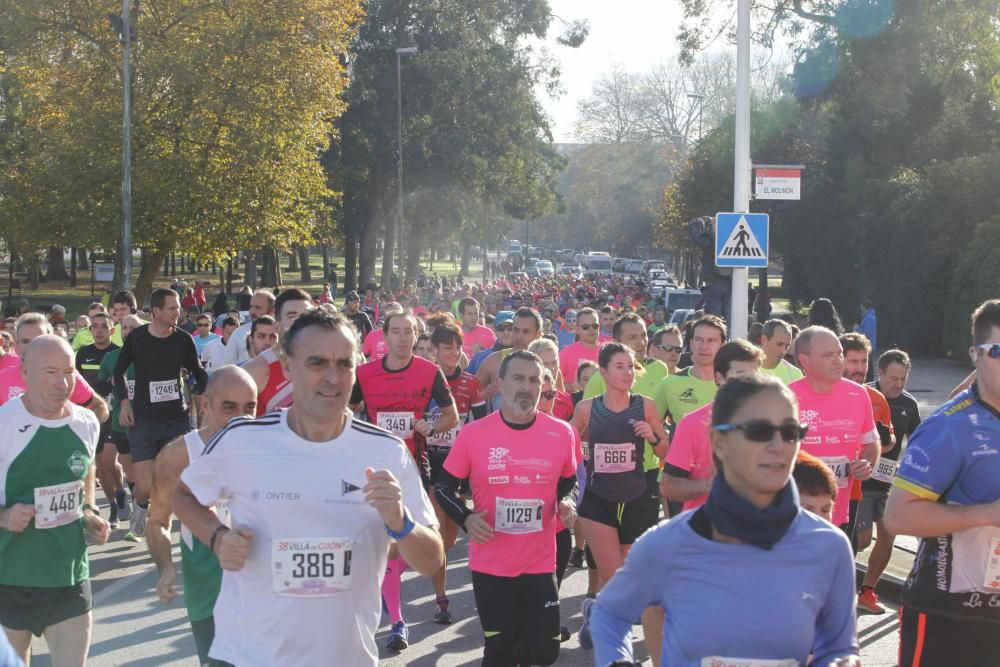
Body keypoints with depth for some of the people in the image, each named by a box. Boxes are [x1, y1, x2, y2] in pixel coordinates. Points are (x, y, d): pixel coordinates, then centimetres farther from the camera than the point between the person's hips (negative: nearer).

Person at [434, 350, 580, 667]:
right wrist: (467, 518, -16)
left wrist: (567, 503, -8)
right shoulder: (472, 433, -9)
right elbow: (443, 488, 2)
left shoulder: (562, 433, -4)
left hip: (540, 564, 2)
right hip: (490, 566, -2)